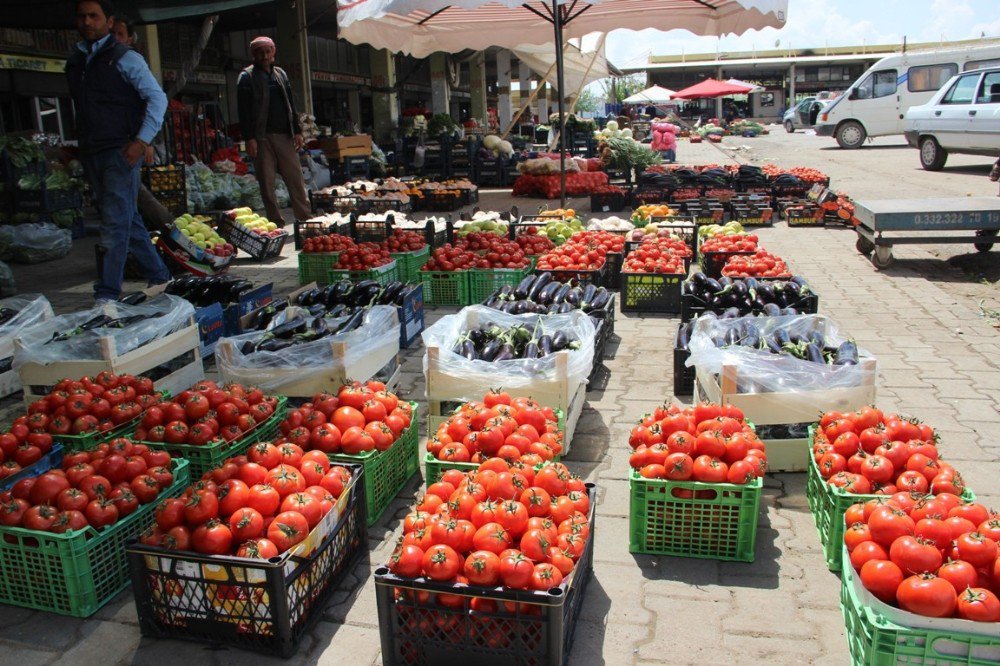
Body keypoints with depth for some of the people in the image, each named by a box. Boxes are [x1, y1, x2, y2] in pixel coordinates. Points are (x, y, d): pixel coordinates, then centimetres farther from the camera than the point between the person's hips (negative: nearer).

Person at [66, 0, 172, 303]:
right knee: (129, 221, 11)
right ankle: (159, 276, 21)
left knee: (116, 224, -8)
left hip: (120, 152, -7)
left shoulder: (125, 58, -3)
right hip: (92, 154, 7)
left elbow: (157, 98, -7)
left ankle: (107, 294, -8)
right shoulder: (75, 62, 17)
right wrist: (79, 147, 15)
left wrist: (142, 141, -15)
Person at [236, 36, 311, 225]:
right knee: (266, 182, 0)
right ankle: (276, 222, 5)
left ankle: (306, 218, 5)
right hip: (262, 138, -4)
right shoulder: (247, 77, 2)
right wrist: (249, 138, -14)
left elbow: (290, 104, 19)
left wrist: (297, 130, 10)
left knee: (296, 178, 1)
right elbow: (243, 110, -5)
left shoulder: (281, 74, 17)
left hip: (284, 135, 4)